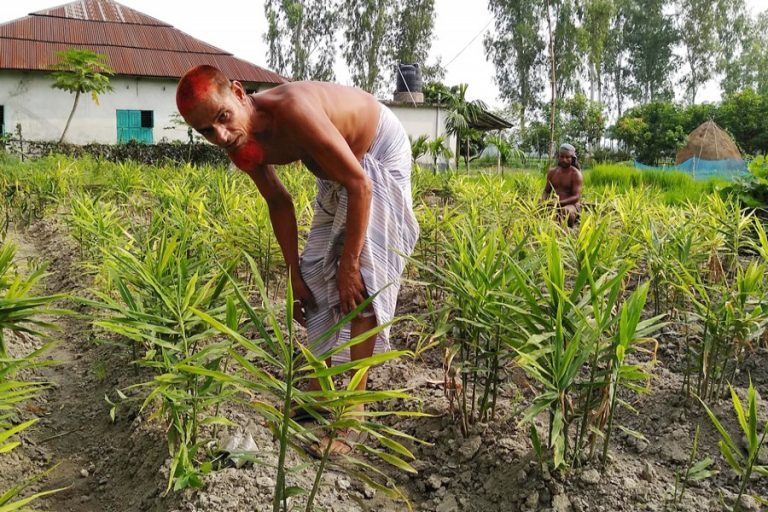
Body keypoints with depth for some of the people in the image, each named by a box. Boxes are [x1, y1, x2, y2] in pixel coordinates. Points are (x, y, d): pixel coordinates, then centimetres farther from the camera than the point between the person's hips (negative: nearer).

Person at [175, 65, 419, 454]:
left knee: (360, 282, -15)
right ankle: (318, 390, 21)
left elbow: (360, 185, -32)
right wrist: (294, 275, 0)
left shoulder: (291, 110, -38)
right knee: (316, 273, 7)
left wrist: (349, 264, -27)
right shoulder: (241, 148, -14)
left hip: (380, 152, -7)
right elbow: (279, 203, 1)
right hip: (335, 170, 8)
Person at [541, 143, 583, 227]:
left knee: (566, 211, -40)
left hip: (572, 205, -5)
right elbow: (546, 191, 16)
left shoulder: (576, 174, -7)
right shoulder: (552, 172, 9)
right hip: (556, 206, 5)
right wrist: (543, 201, -8)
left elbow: (576, 197, -15)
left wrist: (559, 202, -29)